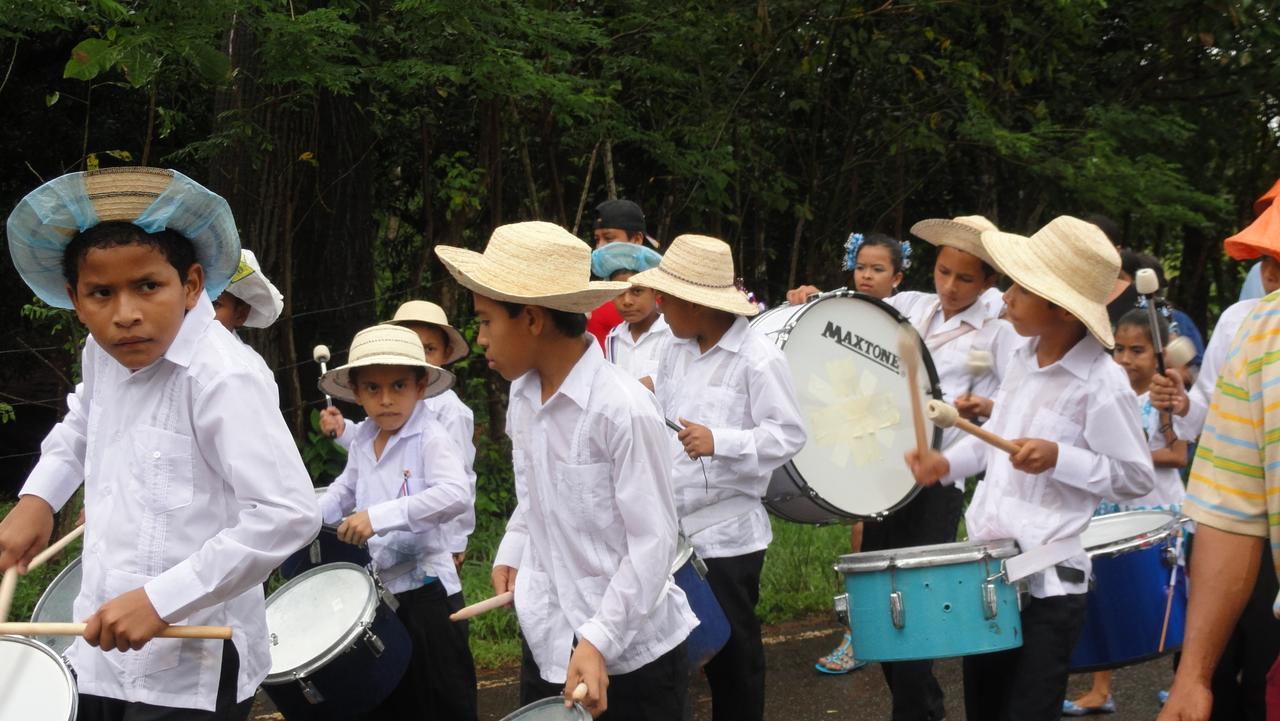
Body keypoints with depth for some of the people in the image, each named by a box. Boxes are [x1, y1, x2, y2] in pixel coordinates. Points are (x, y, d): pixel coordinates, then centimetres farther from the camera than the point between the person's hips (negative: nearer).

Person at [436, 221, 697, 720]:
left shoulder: (622, 410, -21)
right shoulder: (523, 396, 2)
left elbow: (653, 541, -19)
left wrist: (598, 641, -24)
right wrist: (512, 553, 5)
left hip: (632, 655, -6)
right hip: (545, 642, 7)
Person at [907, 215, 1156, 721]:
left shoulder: (1102, 386, -18)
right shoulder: (1024, 357, 6)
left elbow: (1137, 478, -11)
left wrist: (1059, 458, -22)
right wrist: (947, 462, 5)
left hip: (1048, 584, -8)